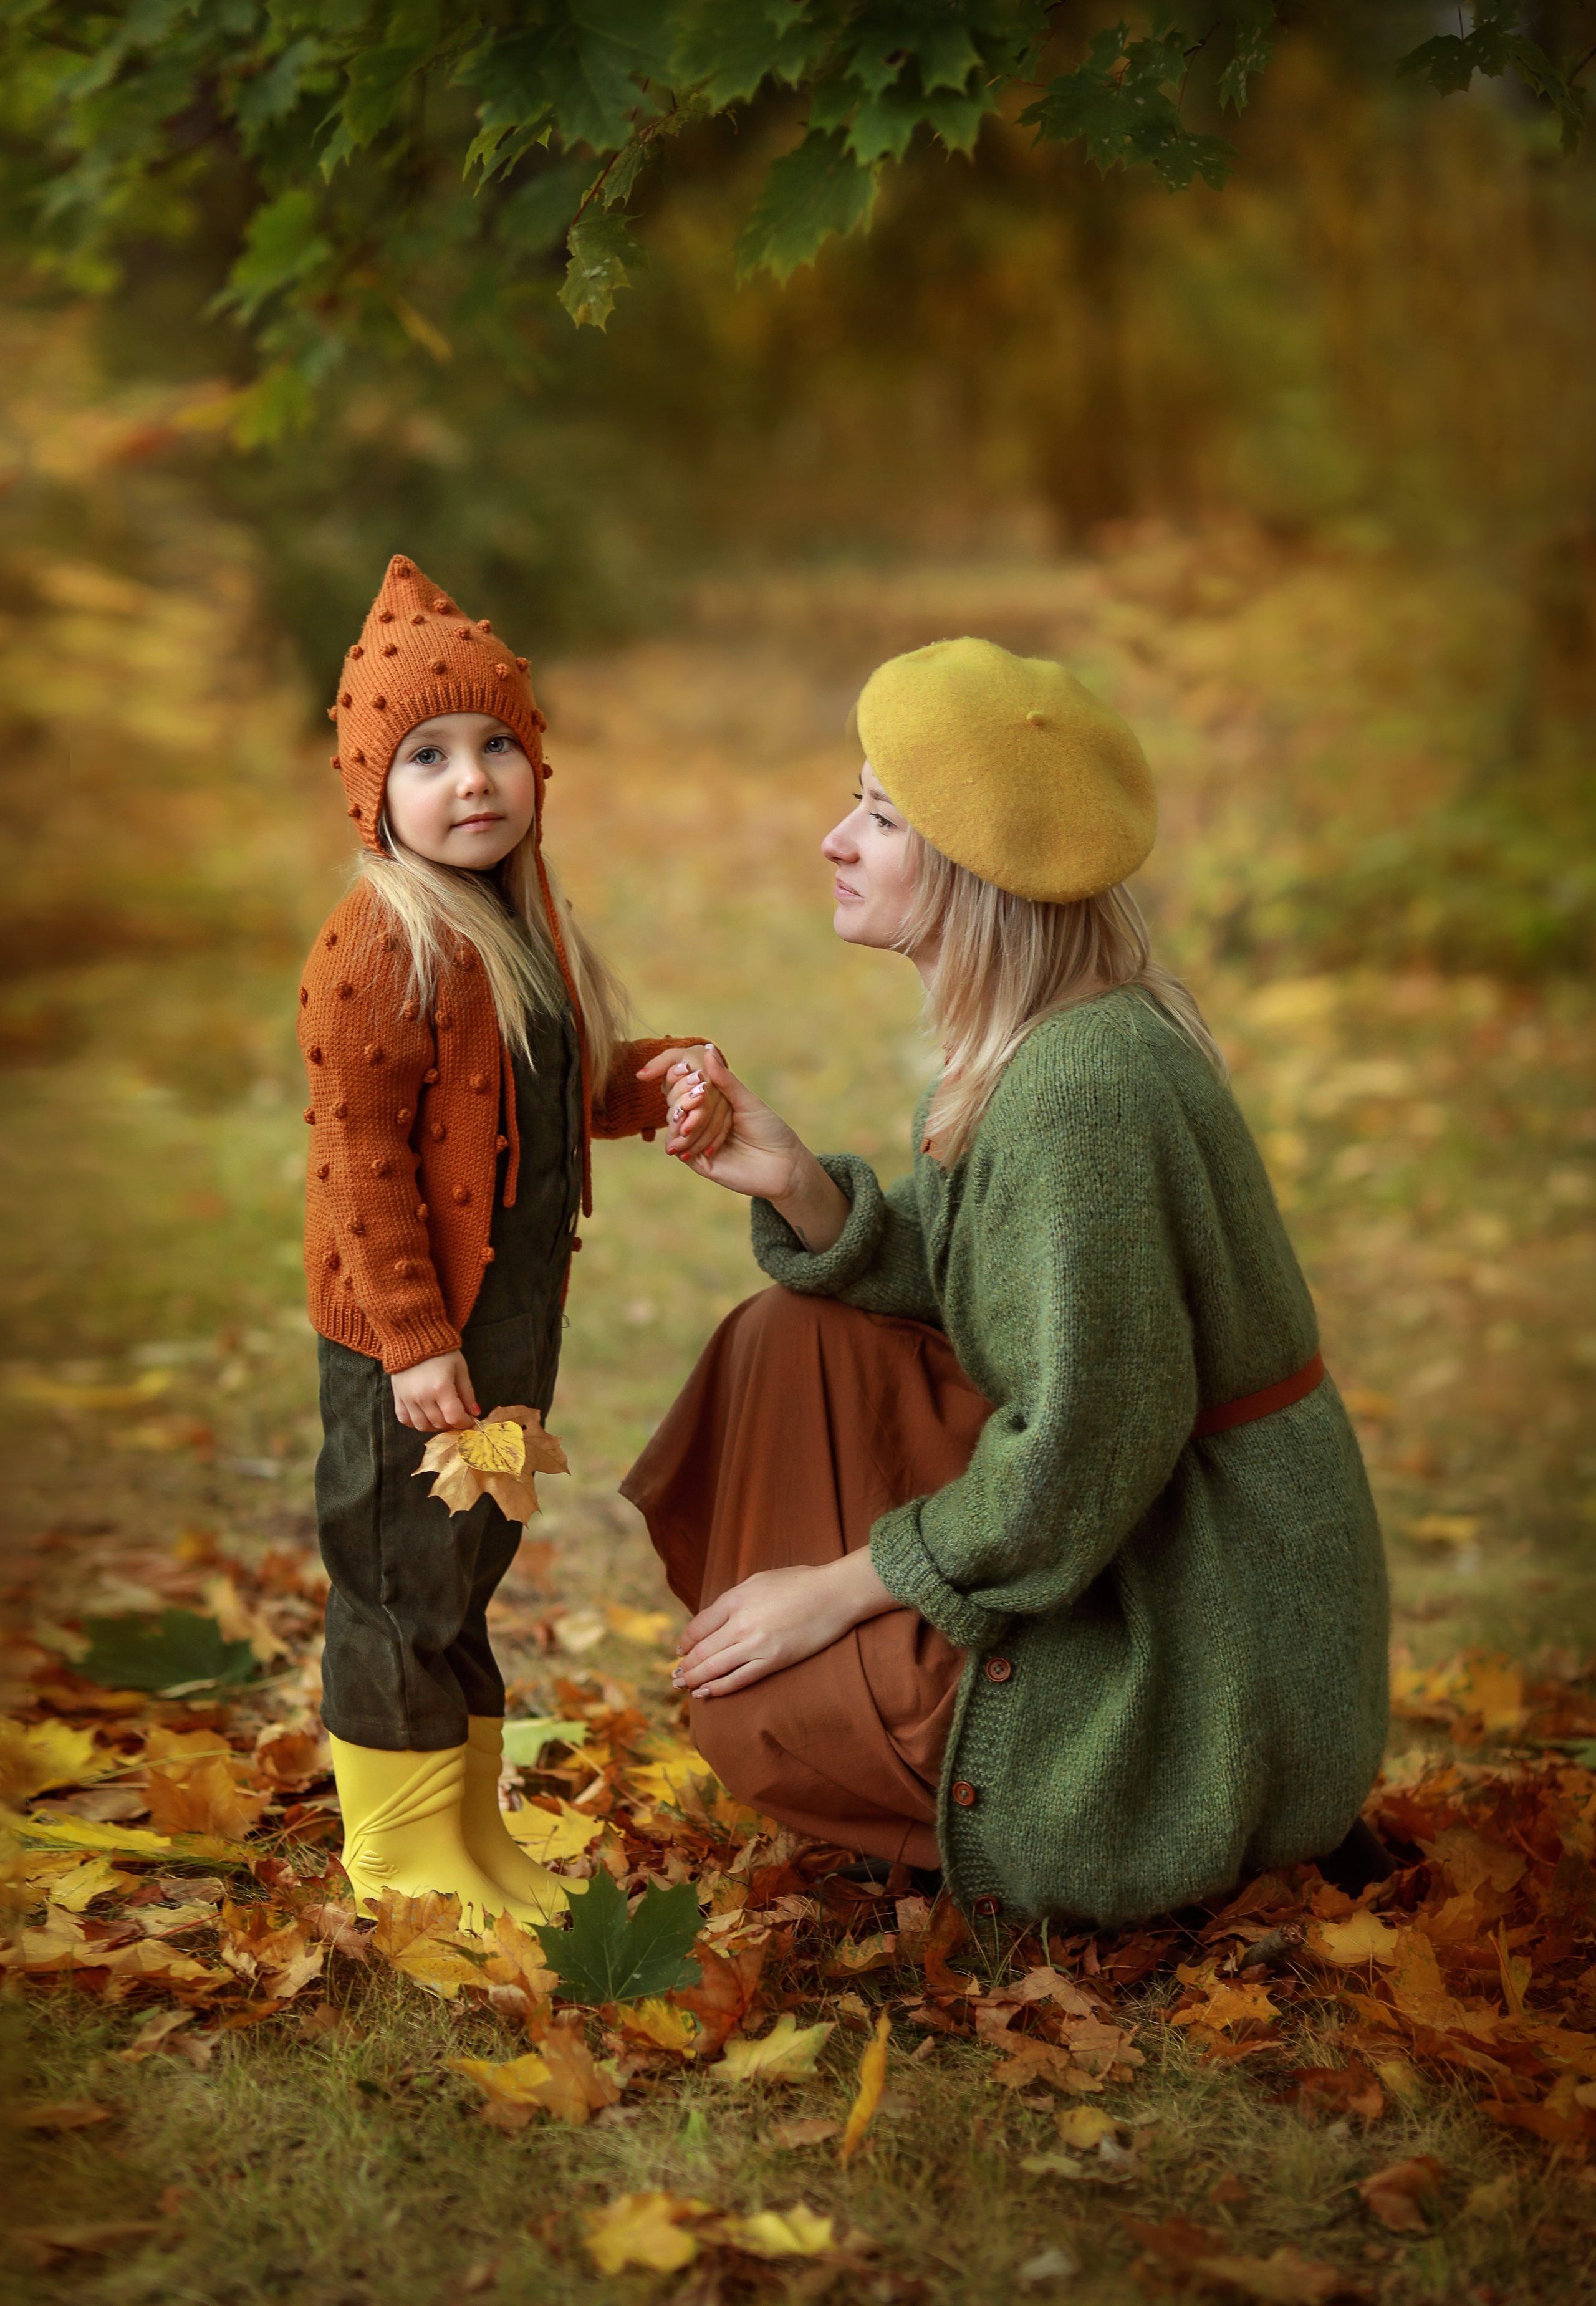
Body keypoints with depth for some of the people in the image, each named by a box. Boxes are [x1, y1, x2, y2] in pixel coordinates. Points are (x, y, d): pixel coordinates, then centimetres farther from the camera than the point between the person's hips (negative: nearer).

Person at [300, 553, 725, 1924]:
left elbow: (562, 1092, 20)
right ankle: (404, 1851, 17)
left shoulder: (528, 929, 10)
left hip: (515, 1300, 9)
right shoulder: (377, 951, -18)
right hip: (411, 1325, -9)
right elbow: (362, 1160, -20)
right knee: (405, 1576, 3)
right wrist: (413, 1338, -22)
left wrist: (650, 1087, -1)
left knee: (471, 1563, 19)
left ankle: (473, 1831, 33)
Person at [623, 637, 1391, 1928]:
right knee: (791, 1341, 6)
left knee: (749, 1717, -6)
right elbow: (942, 1284, 7)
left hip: (1214, 1625, -9)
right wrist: (794, 1186, -10)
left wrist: (844, 1586, -16)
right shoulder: (1022, 1041, 2)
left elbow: (1084, 1457, -27)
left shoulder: (1080, 1089, -28)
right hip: (1136, 1521, 9)